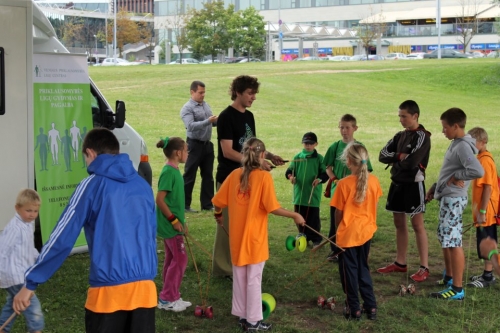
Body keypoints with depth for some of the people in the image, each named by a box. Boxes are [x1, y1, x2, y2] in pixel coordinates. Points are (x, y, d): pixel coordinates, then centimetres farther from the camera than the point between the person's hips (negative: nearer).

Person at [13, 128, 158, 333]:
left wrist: (30, 282, 0)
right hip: (145, 286, 4)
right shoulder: (143, 186, 10)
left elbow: (62, 238, -6)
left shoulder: (92, 185, -4)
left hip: (109, 288, -4)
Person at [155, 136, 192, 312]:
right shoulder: (168, 172, -19)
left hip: (173, 224, 9)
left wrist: (181, 221, 19)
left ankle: (172, 297, 22)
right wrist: (174, 220, -18)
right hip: (170, 225, -9)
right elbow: (159, 200, -22)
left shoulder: (174, 171, 10)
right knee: (180, 259, -5)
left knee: (172, 259, 14)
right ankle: (167, 299, 3)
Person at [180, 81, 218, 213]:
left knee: (208, 176, 12)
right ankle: (184, 205, 8)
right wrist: (208, 121, -29)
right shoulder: (187, 108, -10)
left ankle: (207, 204, 20)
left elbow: (211, 122, 15)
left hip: (207, 144, 7)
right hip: (195, 144, -7)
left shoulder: (206, 105, 12)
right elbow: (191, 126, -23)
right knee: (189, 176, 0)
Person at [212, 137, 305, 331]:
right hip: (255, 237, -4)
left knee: (239, 277, 16)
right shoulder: (264, 177, -14)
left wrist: (218, 215, 23)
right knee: (254, 279, 5)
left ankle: (242, 315, 25)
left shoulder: (235, 175, -1)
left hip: (237, 235, 4)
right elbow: (273, 208, -19)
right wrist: (295, 215, -6)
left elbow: (218, 202, 2)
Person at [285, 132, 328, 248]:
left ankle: (316, 240, 16)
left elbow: (325, 173, -6)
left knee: (313, 218, 3)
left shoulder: (319, 158, -2)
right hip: (299, 194, 3)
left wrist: (320, 179, -25)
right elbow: (289, 170, 4)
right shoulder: (297, 157, 5)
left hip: (313, 195, -3)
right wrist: (290, 176, -18)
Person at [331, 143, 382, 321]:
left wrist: (338, 229, 9)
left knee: (349, 271, 10)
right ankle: (371, 306, 20)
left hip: (348, 234, -4)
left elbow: (338, 212, -9)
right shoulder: (373, 181, -6)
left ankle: (354, 309, 17)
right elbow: (373, 205, 5)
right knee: (363, 268, 19)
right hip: (366, 231, 4)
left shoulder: (344, 184, -18)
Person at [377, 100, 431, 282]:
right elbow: (382, 155, 4)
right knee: (399, 223, 13)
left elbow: (411, 162, -22)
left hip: (413, 184, -8)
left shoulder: (422, 136, -12)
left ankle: (424, 267, -3)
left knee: (417, 224, -6)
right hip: (397, 183, 8)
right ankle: (400, 263, 23)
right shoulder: (400, 135, 11)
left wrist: (395, 160, -5)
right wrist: (399, 156, -13)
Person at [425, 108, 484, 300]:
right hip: (447, 197, 11)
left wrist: (456, 176, -20)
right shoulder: (456, 144, 11)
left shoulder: (463, 146, -19)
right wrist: (434, 188, 20)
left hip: (454, 199, -11)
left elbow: (478, 171, -32)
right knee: (445, 239, 19)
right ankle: (449, 277, 33)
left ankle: (457, 289, -4)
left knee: (453, 242, -8)